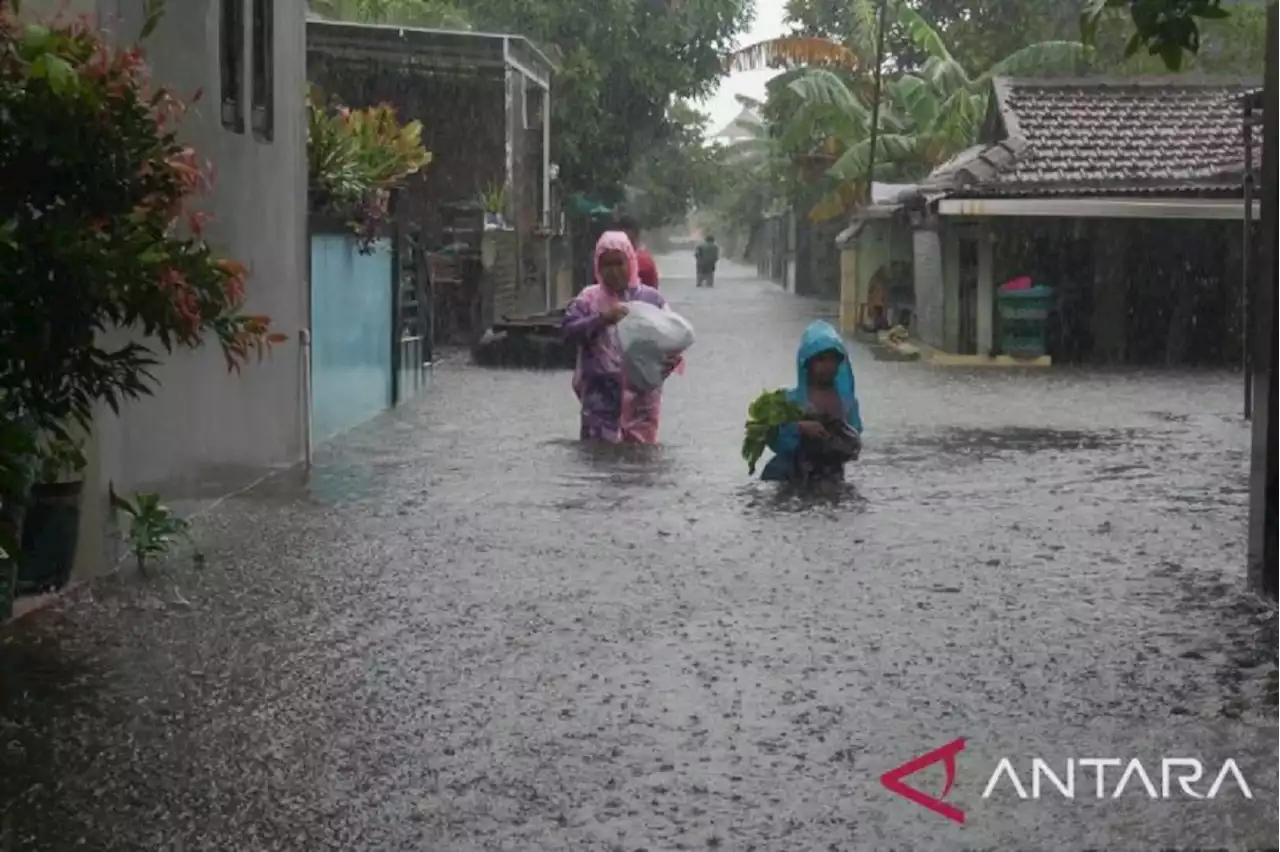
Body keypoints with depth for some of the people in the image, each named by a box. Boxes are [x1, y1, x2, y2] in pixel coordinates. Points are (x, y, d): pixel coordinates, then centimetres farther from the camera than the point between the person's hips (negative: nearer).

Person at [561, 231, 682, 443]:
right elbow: (568, 330, -8)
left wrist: (671, 358, -21)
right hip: (601, 399, 0)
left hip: (641, 399, 0)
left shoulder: (651, 298, 3)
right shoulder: (589, 299, 5)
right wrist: (602, 319, -21)